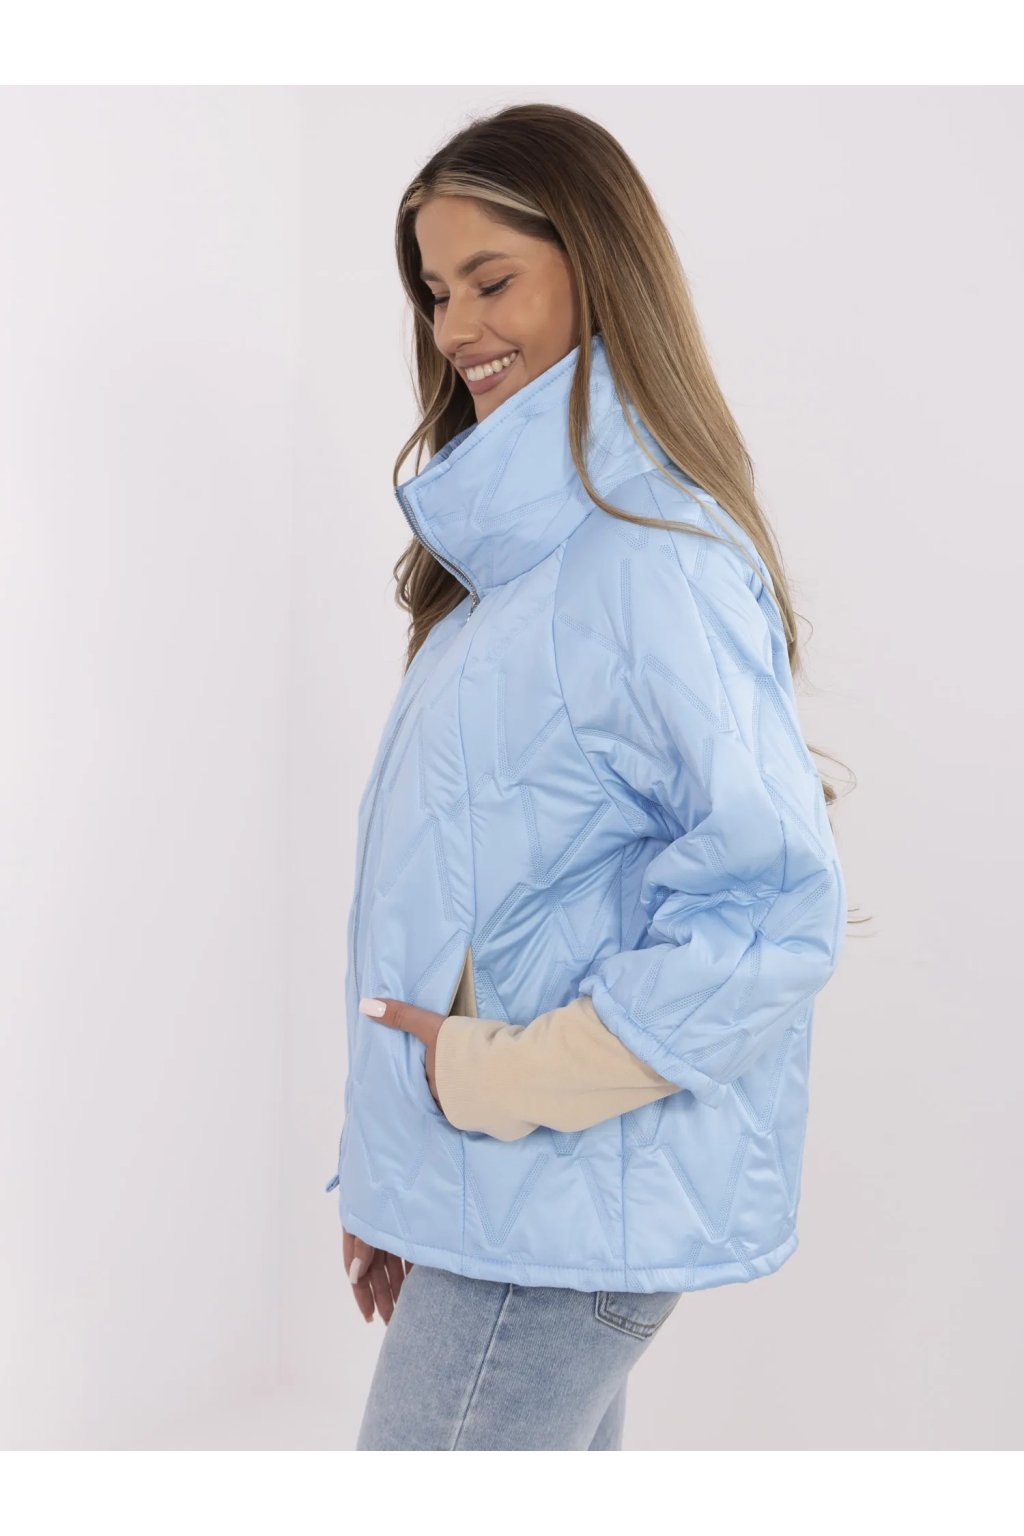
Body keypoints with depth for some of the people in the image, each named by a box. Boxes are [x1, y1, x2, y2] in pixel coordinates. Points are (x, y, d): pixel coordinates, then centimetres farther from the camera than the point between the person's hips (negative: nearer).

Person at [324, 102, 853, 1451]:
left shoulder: (656, 554, -16)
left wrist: (498, 1078, -15)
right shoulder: (524, 549, 14)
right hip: (493, 1191, 9)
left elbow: (775, 908, -23)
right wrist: (396, 1185, 16)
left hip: (565, 1206, -9)